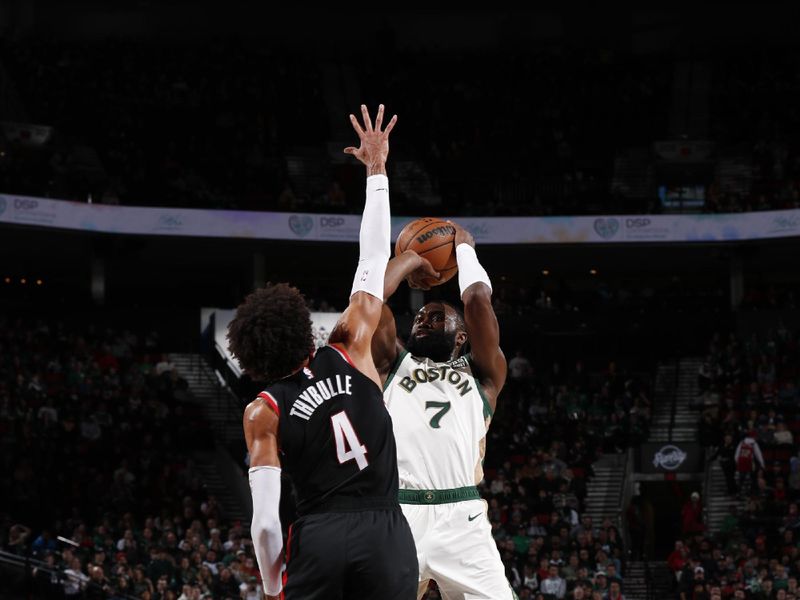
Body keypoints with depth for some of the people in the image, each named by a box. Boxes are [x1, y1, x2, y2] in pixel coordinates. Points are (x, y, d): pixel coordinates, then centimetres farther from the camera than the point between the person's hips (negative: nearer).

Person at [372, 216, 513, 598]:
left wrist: (464, 249, 23)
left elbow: (478, 300, 7)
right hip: (394, 516, 1)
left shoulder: (481, 374, 19)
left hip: (461, 519, 0)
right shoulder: (392, 366, 22)